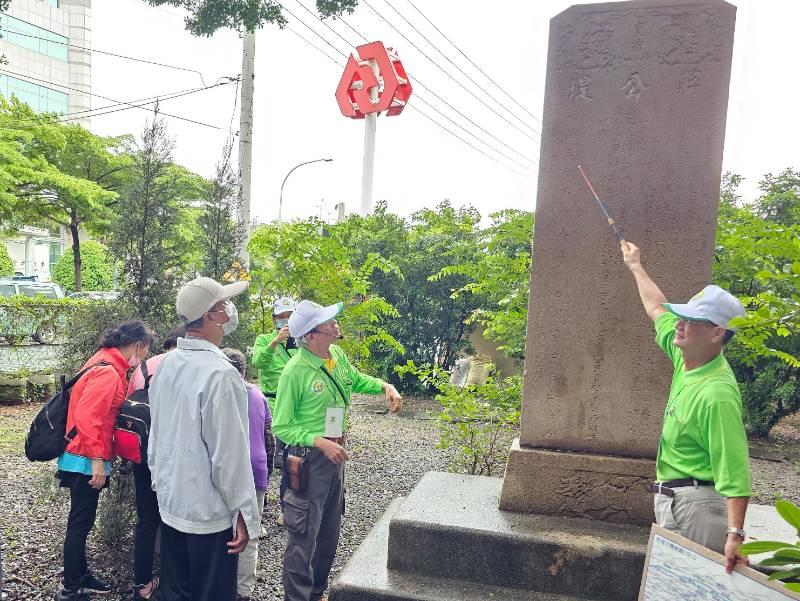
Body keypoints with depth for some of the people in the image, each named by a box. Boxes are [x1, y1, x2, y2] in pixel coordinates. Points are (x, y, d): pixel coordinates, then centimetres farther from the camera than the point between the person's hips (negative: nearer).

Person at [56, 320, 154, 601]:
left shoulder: (108, 364, 9)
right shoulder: (108, 372, -21)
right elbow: (86, 416, -27)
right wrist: (97, 459, -25)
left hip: (86, 457, 9)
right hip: (86, 460, -9)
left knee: (82, 521, 18)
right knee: (80, 523, 1)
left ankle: (80, 575, 30)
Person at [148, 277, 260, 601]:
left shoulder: (166, 364, 1)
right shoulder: (220, 373, -24)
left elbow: (156, 432, 10)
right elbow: (230, 453, -22)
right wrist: (245, 514, -13)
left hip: (170, 504, 7)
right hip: (210, 512, -7)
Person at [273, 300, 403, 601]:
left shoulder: (338, 355, -2)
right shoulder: (295, 371, -22)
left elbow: (357, 380, 19)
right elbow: (280, 427, -17)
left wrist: (385, 386, 0)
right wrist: (320, 442, -27)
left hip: (336, 452, 8)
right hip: (309, 457, -8)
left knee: (329, 530, 21)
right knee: (304, 535, 3)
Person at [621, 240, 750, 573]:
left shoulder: (717, 394, -24)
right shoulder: (686, 359, 2)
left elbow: (734, 471, -27)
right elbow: (658, 309, 18)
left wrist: (735, 534, -33)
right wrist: (635, 266, 30)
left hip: (696, 505, -9)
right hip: (671, 499, 9)